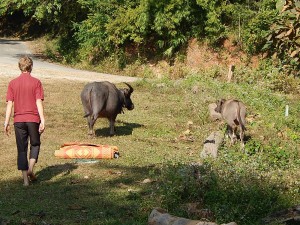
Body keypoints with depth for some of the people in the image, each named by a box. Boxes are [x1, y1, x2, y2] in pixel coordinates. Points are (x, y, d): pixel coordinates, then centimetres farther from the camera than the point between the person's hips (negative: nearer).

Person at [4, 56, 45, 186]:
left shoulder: (13, 83, 2)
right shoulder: (36, 82, -4)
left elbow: (9, 104, -1)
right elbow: (39, 102, -9)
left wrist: (6, 123, 2)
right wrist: (42, 121, -9)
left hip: (19, 119, 1)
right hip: (33, 119, -1)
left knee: (22, 149, 7)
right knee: (35, 144, 19)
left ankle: (25, 178, 6)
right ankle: (30, 169, 0)